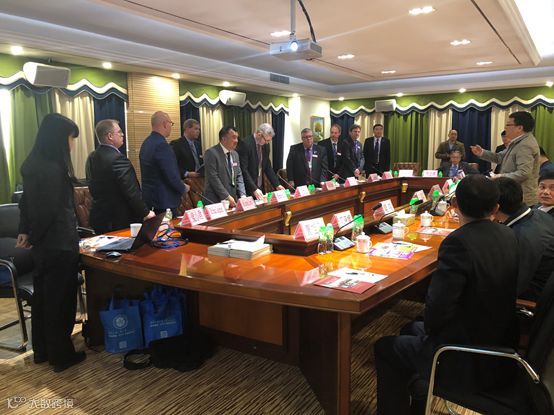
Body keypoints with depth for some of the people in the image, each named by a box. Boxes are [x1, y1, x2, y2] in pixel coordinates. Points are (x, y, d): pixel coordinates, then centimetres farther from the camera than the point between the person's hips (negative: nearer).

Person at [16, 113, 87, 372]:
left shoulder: (32, 163, 9)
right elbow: (49, 212, -20)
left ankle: (41, 350, 32)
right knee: (60, 300, 4)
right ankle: (61, 356, 17)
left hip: (43, 244, 9)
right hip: (59, 244, -9)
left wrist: (25, 231, 12)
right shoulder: (53, 169, -22)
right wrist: (33, 237, -4)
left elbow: (27, 202, 15)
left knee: (41, 297, 18)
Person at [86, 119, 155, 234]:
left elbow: (93, 188, 14)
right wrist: (146, 212, -10)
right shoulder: (118, 159, -22)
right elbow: (132, 192, -21)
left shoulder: (91, 158, 5)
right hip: (121, 221, -8)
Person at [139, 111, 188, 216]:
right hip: (164, 200, -9)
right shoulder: (161, 145, -19)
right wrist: (183, 188, -3)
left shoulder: (146, 143, 10)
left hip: (150, 197, 10)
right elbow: (171, 175, -21)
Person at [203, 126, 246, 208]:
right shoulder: (211, 153, -11)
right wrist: (227, 197, -19)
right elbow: (213, 178, -17)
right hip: (216, 201, -6)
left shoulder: (235, 154, 12)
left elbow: (239, 176, 12)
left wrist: (242, 195, -3)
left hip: (232, 201, 6)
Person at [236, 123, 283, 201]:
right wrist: (254, 189, -26)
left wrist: (277, 184, 3)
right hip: (248, 189, -7)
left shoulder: (265, 145, 6)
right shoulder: (245, 144, -16)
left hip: (260, 188, 7)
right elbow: (243, 170, -20)